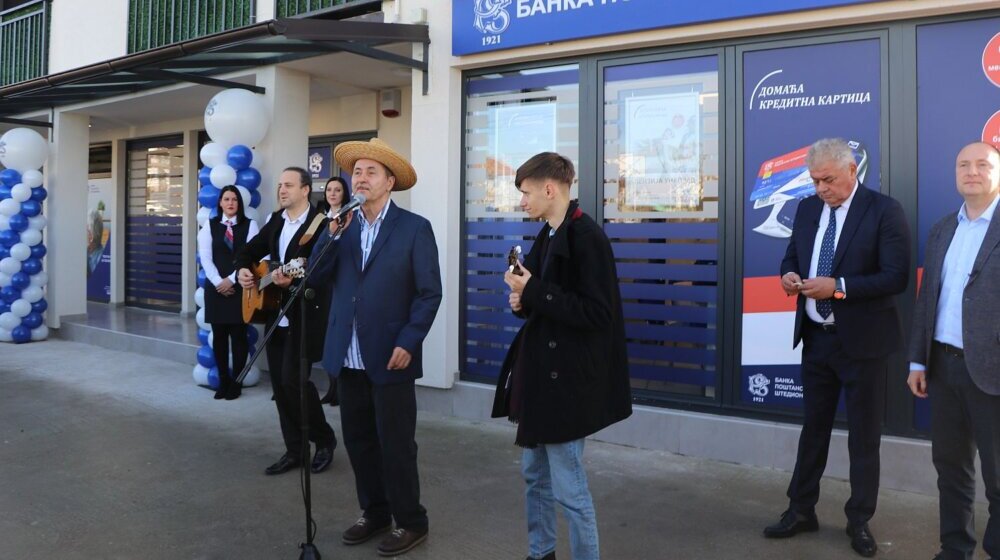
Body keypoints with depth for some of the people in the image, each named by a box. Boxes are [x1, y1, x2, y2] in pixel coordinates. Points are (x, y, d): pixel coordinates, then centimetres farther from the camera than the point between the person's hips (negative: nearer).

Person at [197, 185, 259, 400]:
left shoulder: (250, 225, 2)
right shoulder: (209, 226, 8)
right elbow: (205, 257, 0)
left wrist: (231, 280, -12)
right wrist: (218, 282, -11)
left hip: (240, 287, -2)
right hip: (216, 287, 2)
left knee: (238, 335, 0)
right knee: (219, 336, 5)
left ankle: (236, 383, 9)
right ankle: (223, 381, 14)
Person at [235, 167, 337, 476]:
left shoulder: (321, 223, -12)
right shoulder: (276, 220, 12)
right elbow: (250, 250, 20)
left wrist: (293, 279, -35)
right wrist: (243, 269, 1)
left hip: (306, 314, -8)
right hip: (276, 313, 8)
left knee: (293, 379, -11)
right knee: (279, 382, 8)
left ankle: (325, 439, 12)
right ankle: (296, 450, 19)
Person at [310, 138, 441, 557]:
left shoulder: (414, 227, -5)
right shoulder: (341, 226, 10)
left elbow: (429, 293, -7)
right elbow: (318, 278, 2)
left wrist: (407, 342, -15)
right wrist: (333, 234, -10)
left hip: (390, 355, -5)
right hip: (348, 356, 5)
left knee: (395, 444, 2)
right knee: (358, 440, 14)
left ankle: (410, 522, 19)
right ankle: (374, 513, 31)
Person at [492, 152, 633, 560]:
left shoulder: (587, 237, -17)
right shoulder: (548, 235, 10)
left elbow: (596, 313, -23)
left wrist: (534, 292, -21)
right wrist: (524, 301, -1)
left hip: (567, 377, -9)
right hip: (539, 370, 10)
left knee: (568, 486, 0)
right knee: (534, 473, 19)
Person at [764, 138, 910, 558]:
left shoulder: (884, 211, -11)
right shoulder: (807, 208, 6)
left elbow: (896, 277, -16)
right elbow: (792, 255, 15)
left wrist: (838, 287, -25)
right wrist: (789, 274, -8)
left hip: (861, 339, -5)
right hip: (816, 337, 5)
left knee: (864, 434, 8)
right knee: (813, 427, 14)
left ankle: (859, 521, 23)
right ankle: (801, 511, 26)